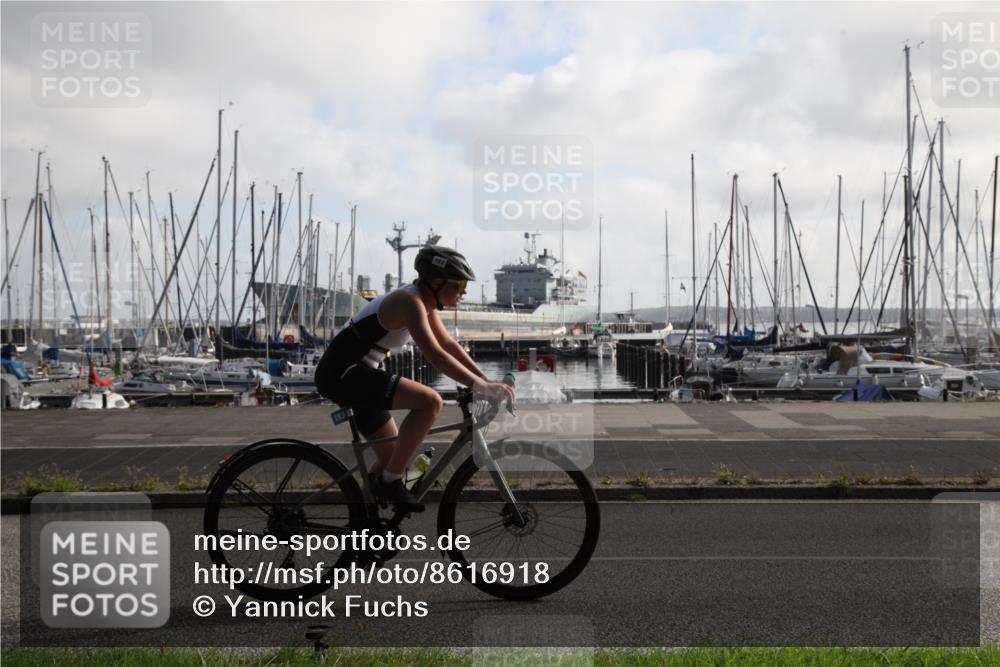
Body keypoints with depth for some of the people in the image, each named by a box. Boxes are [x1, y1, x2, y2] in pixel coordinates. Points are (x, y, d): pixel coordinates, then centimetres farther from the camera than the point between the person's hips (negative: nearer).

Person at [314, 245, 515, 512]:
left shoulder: (424, 302, 10)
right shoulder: (410, 302, -20)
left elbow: (450, 345, 14)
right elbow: (435, 355, -30)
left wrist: (487, 380, 7)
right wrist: (481, 386, -28)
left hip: (353, 375, 10)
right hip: (343, 373, -10)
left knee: (392, 456, 12)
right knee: (430, 401, -23)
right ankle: (391, 480, -13)